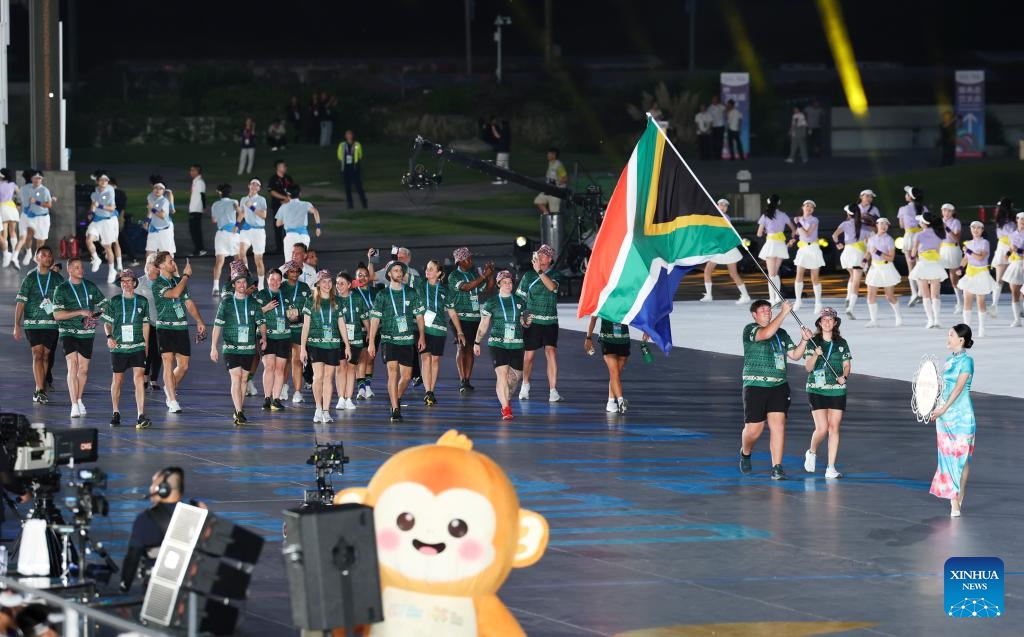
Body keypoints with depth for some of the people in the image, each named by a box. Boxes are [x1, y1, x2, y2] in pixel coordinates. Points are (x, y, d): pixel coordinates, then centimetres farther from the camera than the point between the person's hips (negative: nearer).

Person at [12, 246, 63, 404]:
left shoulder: (57, 278, 7)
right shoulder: (30, 278, 2)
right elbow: (20, 302, 2)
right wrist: (17, 325, -4)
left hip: (52, 323, 2)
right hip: (33, 323, -2)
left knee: (45, 356, 6)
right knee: (37, 354, -12)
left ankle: (39, 391, 16)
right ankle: (40, 391, -19)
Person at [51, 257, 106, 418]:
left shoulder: (90, 286, 8)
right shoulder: (61, 289, -4)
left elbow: (103, 305, 18)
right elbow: (57, 314, -12)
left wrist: (95, 315, -4)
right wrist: (80, 312, -18)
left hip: (87, 333, 4)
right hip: (69, 332, -4)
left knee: (83, 369, 9)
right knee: (72, 367, -16)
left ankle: (79, 400, 29)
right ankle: (74, 405, -19)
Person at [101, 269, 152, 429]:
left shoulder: (142, 302, 8)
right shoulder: (114, 302, 5)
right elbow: (107, 323, 9)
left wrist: (146, 345, 13)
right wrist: (109, 336, -9)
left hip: (138, 347, -1)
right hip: (118, 347, 1)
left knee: (139, 377, -13)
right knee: (117, 379, 8)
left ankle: (141, 416, -18)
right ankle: (116, 413, 24)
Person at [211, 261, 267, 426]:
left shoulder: (253, 303, 7)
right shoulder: (226, 302, 0)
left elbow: (261, 322, 11)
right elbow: (217, 325, 1)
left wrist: (263, 338, -8)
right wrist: (213, 347, -3)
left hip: (249, 348, 3)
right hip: (231, 347, -3)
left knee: (244, 379, 8)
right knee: (236, 378, -14)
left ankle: (239, 412, 20)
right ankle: (239, 412, -20)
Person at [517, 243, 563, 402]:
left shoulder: (555, 274, 3)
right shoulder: (529, 275, 4)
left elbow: (552, 286, -20)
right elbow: (519, 297, 7)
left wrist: (540, 271, -27)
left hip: (550, 322, 0)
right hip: (532, 322, 0)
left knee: (551, 353, -12)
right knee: (529, 355, 7)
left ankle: (553, 391, -12)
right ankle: (525, 386, 30)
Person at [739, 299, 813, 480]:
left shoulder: (781, 333, 16)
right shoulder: (750, 330, -3)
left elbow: (795, 355, 17)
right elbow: (766, 333, -23)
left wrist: (805, 340, 0)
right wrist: (784, 313, -22)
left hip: (779, 386, 4)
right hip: (755, 385, -4)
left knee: (778, 425, -9)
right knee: (754, 429, -1)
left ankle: (777, 468, -8)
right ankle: (745, 453, 32)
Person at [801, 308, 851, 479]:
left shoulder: (841, 343, 8)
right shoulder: (813, 342, 1)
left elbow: (846, 365, 12)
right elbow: (808, 367, -3)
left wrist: (844, 376, -9)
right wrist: (815, 355, -21)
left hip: (837, 390, 2)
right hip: (816, 389, -2)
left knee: (834, 428, -3)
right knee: (822, 428, -12)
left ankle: (831, 468, 1)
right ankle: (811, 452, 20)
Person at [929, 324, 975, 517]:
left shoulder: (966, 361, -8)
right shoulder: (949, 360, 12)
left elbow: (959, 387, -14)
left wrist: (943, 409, -18)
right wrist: (937, 410, 7)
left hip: (961, 414, -7)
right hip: (945, 414, 7)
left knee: (962, 456, -2)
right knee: (947, 455, 5)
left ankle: (959, 498, 3)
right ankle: (953, 499, 8)